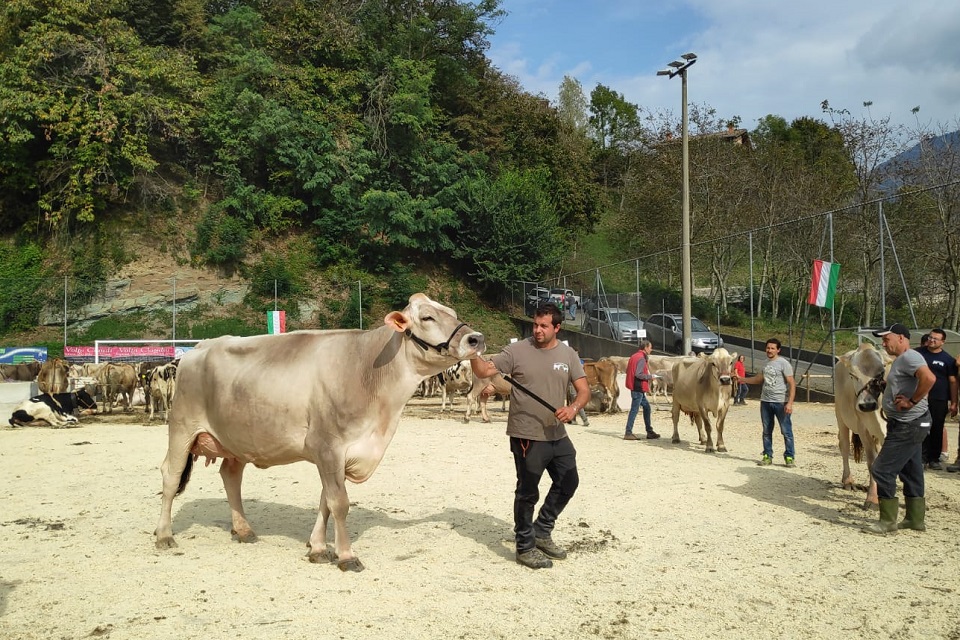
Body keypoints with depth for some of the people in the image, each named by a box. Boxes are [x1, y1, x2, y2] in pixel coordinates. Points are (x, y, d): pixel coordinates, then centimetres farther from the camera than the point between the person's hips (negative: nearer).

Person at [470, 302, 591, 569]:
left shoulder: (568, 355, 4)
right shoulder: (517, 350, -8)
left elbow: (584, 390, 2)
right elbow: (484, 371, -11)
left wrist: (573, 408, -18)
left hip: (558, 435, 6)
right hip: (527, 437, -5)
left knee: (568, 482, 17)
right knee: (528, 492, 3)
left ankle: (541, 532, 35)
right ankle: (525, 548, 20)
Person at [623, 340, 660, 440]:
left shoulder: (634, 356, 13)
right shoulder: (641, 358, -15)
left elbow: (628, 371, 16)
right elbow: (638, 374, -23)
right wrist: (650, 377, -9)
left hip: (636, 388, 10)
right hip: (638, 388, -10)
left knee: (646, 407, 15)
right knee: (634, 410, -5)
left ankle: (649, 432, 20)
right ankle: (628, 433, -1)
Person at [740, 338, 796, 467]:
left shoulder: (783, 363, -9)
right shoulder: (766, 363, 11)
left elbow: (792, 384, -12)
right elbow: (759, 379, 26)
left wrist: (789, 403, -20)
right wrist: (741, 379, 20)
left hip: (781, 402, -7)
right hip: (765, 401, 7)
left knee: (786, 431, -2)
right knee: (767, 431, 11)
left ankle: (789, 457, 7)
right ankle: (767, 456, 19)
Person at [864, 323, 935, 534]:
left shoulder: (909, 357, -16)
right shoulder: (901, 360, 17)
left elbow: (929, 378, -32)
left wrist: (912, 402, -24)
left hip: (908, 425, -11)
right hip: (907, 424, 11)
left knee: (882, 470, -9)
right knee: (910, 472, 16)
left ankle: (887, 522, -2)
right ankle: (915, 519, 25)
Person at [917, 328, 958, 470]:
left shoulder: (948, 359, 3)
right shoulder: (918, 354, 6)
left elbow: (953, 382, 3)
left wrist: (954, 403, -2)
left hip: (940, 401, 0)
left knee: (937, 430, 4)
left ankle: (934, 459, 14)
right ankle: (922, 458, 5)